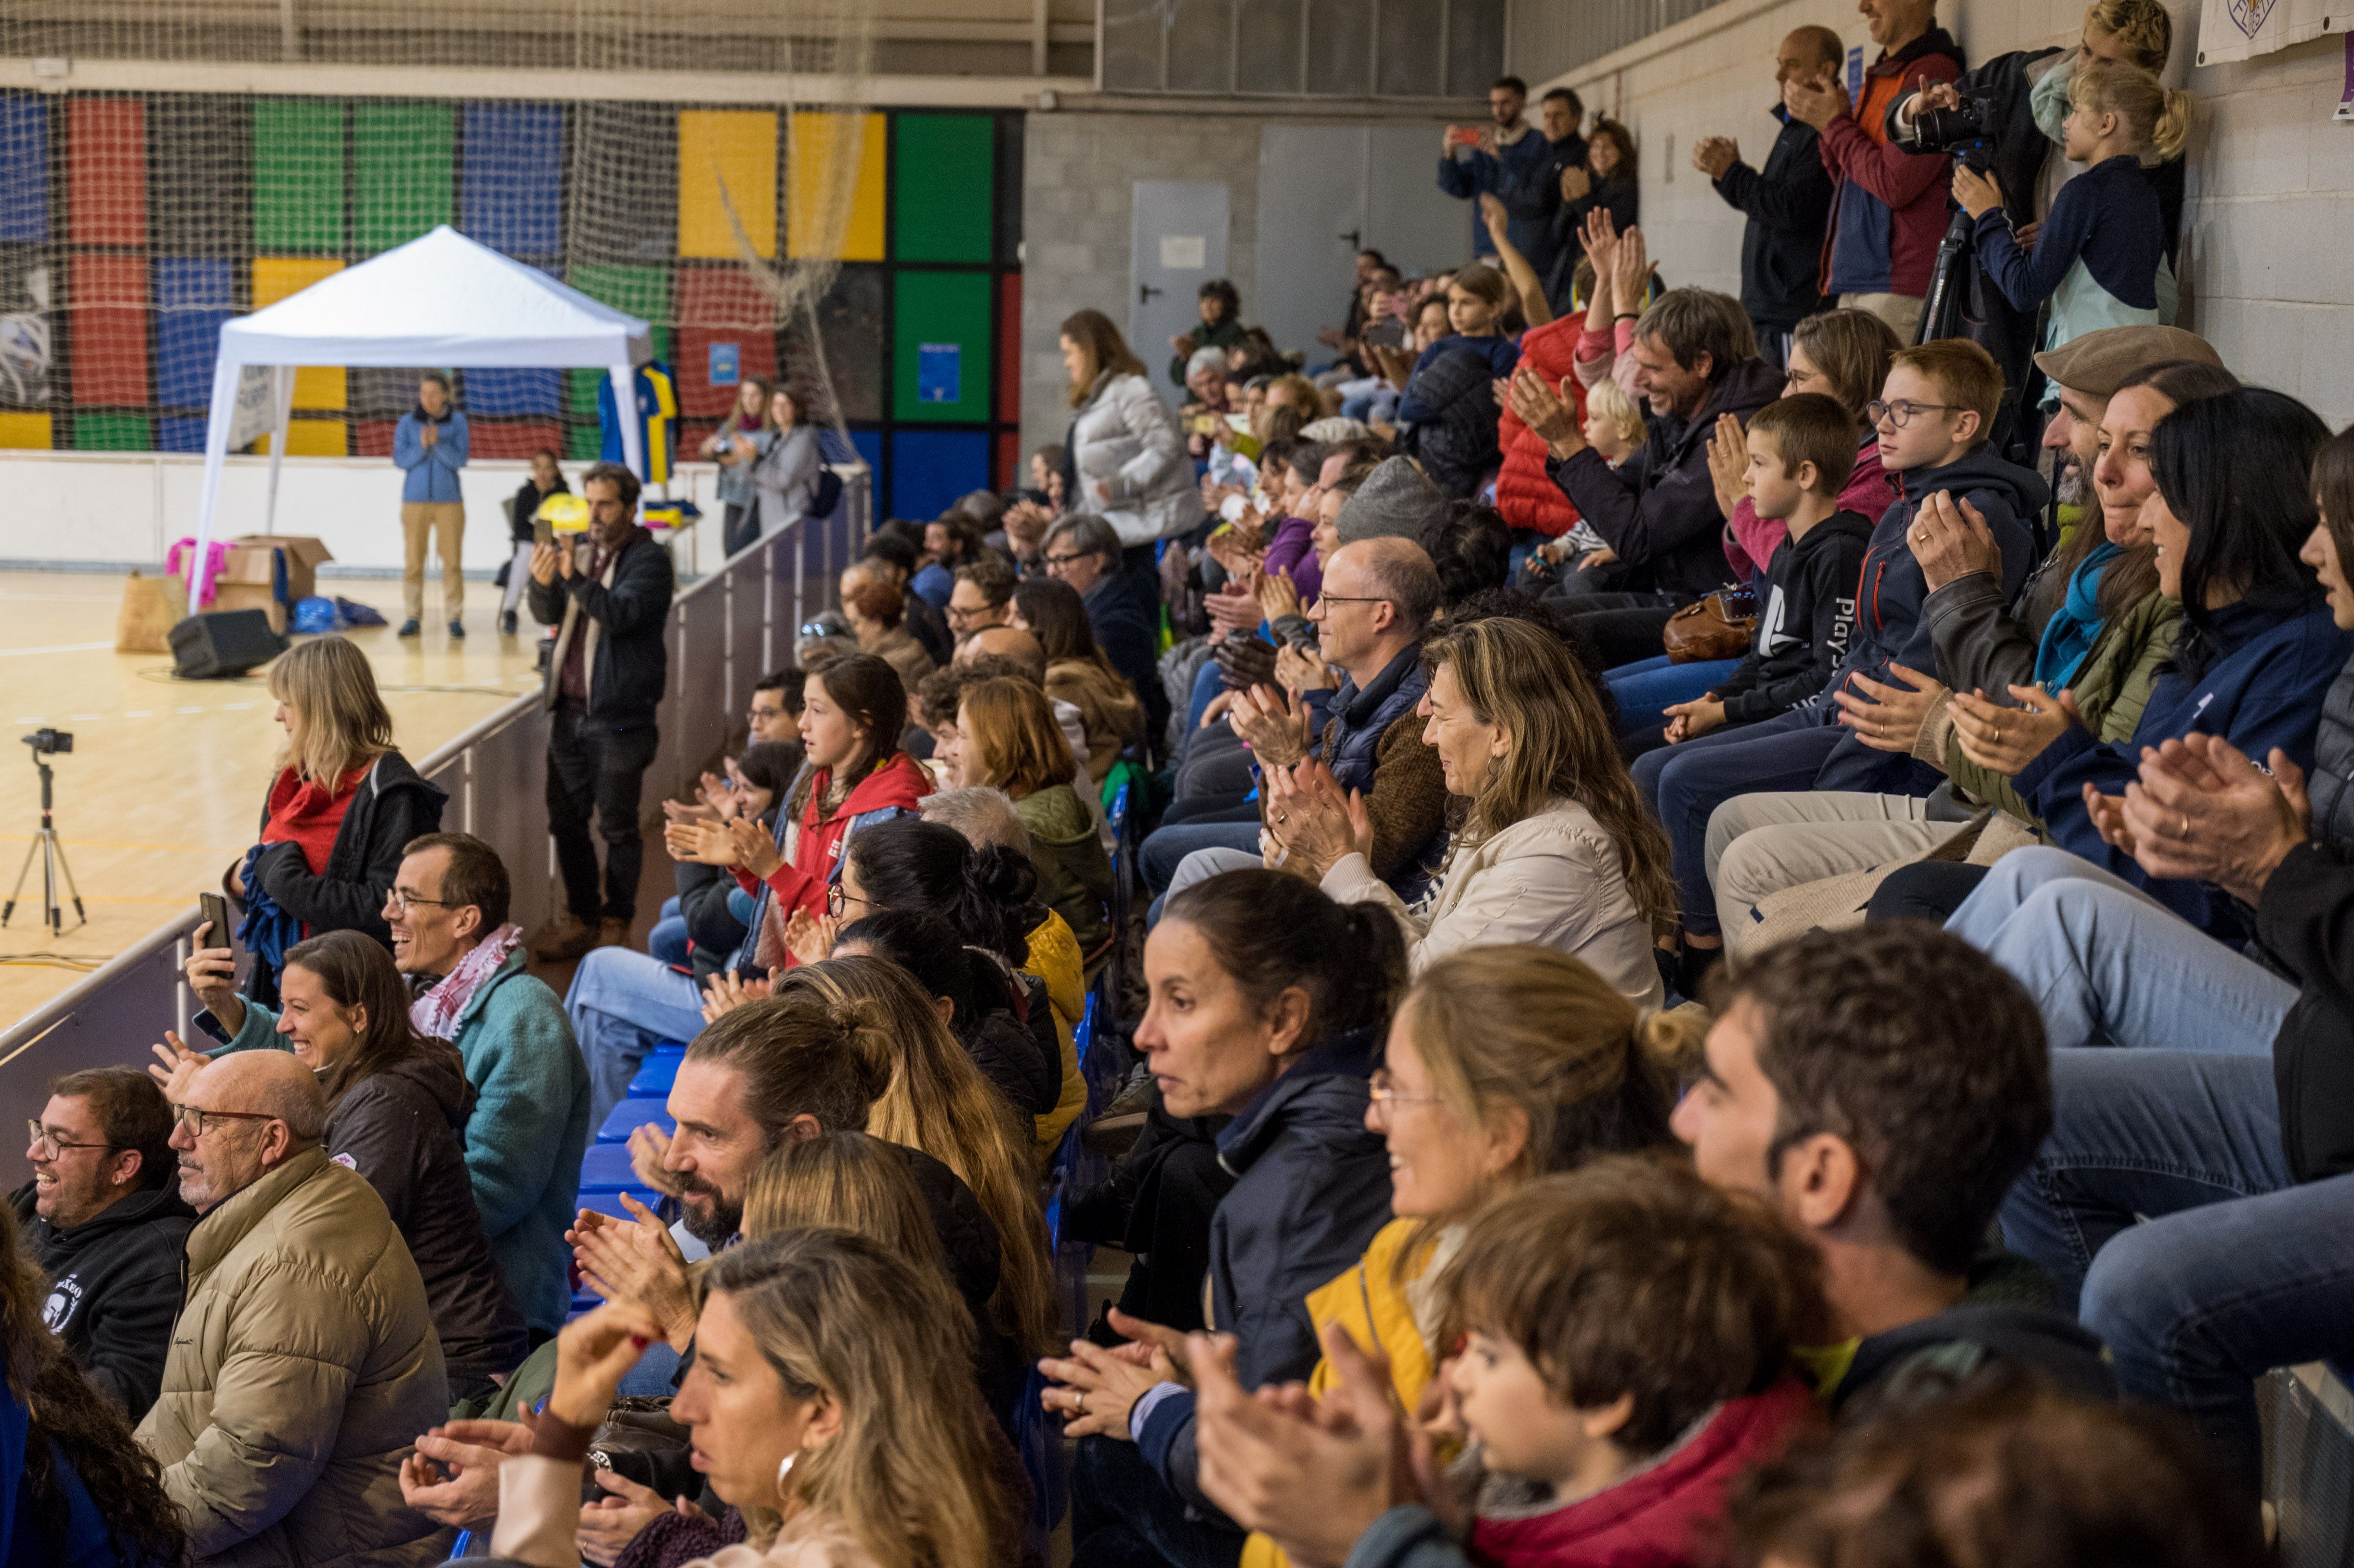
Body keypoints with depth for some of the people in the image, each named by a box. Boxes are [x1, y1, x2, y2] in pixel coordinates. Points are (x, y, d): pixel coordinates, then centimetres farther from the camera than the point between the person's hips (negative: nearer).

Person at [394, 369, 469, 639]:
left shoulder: (457, 421, 2)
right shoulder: (407, 422, 5)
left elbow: (460, 460, -5)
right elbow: (399, 460, -1)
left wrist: (438, 443, -21)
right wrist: (421, 446, -17)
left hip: (449, 500, -1)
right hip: (415, 500, 1)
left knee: (453, 560, -3)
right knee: (413, 561, -1)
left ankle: (455, 616, 2)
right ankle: (413, 616, 5)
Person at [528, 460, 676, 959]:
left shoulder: (648, 560, -8)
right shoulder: (579, 549, 11)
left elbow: (620, 614, -24)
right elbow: (547, 615, 4)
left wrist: (576, 579, -39)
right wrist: (542, 584, -18)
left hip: (619, 717, -6)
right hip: (569, 710, 6)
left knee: (617, 827, 0)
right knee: (566, 821, 12)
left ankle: (616, 923, 11)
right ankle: (581, 917, 23)